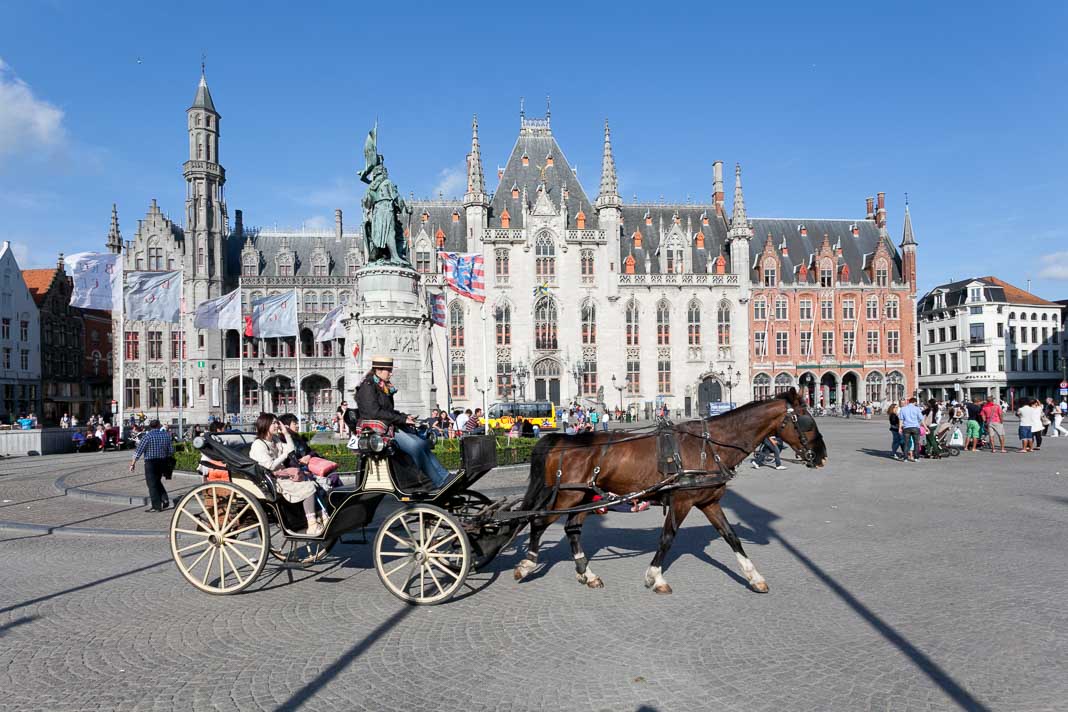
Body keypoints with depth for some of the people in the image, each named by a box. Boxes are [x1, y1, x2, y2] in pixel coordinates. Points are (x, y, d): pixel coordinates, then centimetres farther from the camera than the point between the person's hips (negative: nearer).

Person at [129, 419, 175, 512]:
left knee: (152, 484, 2)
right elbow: (171, 451, 8)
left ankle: (156, 506, 3)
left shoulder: (148, 436, -11)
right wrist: (167, 460, 24)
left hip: (151, 463, -5)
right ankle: (165, 499, 8)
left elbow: (138, 451, -12)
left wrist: (133, 463, -6)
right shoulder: (166, 435, 4)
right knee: (157, 481, 22)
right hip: (163, 462, 5)